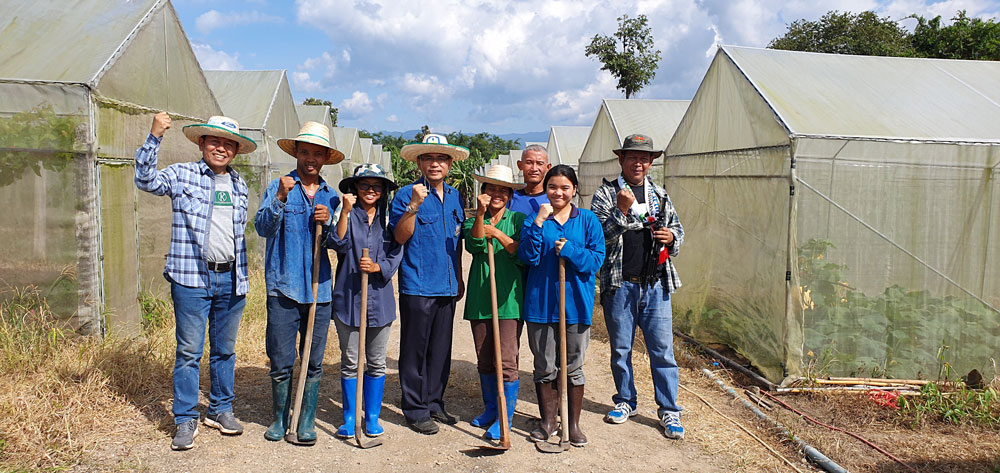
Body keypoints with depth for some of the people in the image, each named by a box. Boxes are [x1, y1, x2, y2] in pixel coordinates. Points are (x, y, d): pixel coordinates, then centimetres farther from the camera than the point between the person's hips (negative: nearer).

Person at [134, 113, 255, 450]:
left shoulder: (238, 185, 15)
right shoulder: (183, 175, 2)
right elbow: (146, 181, -15)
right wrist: (154, 137, -23)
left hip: (231, 279, 4)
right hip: (191, 277, -4)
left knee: (225, 349, 12)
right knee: (189, 351, 1)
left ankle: (221, 410, 26)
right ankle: (186, 419, 13)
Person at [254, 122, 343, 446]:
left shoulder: (331, 197, 12)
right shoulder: (279, 188, 4)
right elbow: (263, 227, -9)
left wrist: (327, 222, -10)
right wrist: (280, 199, -23)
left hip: (319, 289, 2)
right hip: (283, 288, -2)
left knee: (313, 362, 6)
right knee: (281, 361, 3)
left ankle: (307, 422, 18)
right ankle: (281, 418, 21)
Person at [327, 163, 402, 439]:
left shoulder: (388, 218, 7)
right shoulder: (347, 215, 2)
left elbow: (396, 254, 2)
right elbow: (338, 244, -14)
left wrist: (377, 267, -15)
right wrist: (345, 212, -21)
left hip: (380, 298, 2)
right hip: (348, 297, -1)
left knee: (376, 362, 9)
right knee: (350, 362, 6)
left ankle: (372, 417, 22)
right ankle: (349, 418, 19)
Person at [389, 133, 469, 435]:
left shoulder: (455, 197, 13)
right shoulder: (407, 194, -5)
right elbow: (400, 237, -14)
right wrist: (414, 206, -24)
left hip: (447, 286, 6)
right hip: (417, 286, -6)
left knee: (441, 349, 13)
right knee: (415, 350, 2)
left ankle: (434, 403, 26)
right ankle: (415, 410, 13)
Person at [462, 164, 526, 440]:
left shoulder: (518, 220, 5)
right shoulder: (474, 221, 11)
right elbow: (474, 245, -10)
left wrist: (498, 234, -13)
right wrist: (480, 214, -20)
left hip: (509, 298, -3)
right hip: (480, 298, 3)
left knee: (506, 360, -6)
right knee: (484, 360, 11)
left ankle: (505, 417, 5)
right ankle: (490, 409, 27)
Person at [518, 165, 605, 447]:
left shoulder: (588, 220, 3)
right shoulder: (535, 219, 2)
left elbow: (597, 258, -4)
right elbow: (527, 257, -11)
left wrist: (568, 250, -17)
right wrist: (539, 222, -18)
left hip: (575, 302, 0)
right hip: (540, 302, 0)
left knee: (573, 367, 10)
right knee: (544, 368, 10)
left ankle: (574, 423, 25)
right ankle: (548, 421, 27)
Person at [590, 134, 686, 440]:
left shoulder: (660, 195, 13)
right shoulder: (606, 194, 1)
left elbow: (678, 228, 21)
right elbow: (599, 236, -9)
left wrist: (671, 237, -1)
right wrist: (622, 210, -20)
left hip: (656, 285, 2)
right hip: (620, 285, -2)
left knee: (662, 349, 3)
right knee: (621, 349, 10)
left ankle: (669, 409, 14)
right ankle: (625, 401, 28)